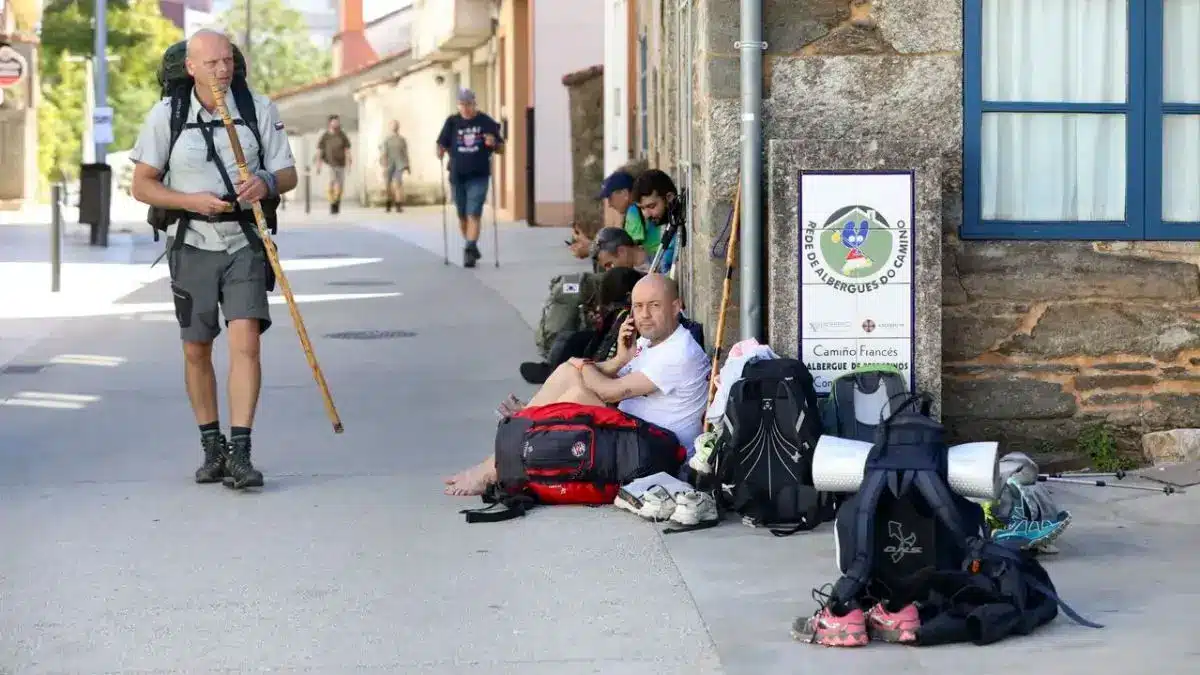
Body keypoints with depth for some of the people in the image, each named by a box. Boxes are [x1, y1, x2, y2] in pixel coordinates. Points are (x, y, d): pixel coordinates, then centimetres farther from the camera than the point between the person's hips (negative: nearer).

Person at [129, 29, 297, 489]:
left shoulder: (259, 109, -3)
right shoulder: (166, 115, -4)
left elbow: (288, 175, 2)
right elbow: (142, 185, 0)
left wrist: (267, 183, -22)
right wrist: (192, 201, -17)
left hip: (245, 243, -1)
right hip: (193, 244, 1)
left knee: (245, 340, -15)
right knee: (196, 350, 8)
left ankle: (239, 452, -16)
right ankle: (212, 448, 24)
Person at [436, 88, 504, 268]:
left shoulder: (487, 123, 0)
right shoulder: (452, 122, 5)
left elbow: (501, 149, 6)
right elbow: (441, 144, 7)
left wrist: (494, 143, -16)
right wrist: (441, 152, -16)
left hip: (478, 177, -3)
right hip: (457, 177, 3)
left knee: (473, 214, -13)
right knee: (462, 216, 13)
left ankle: (469, 251, -16)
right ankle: (472, 248, 30)